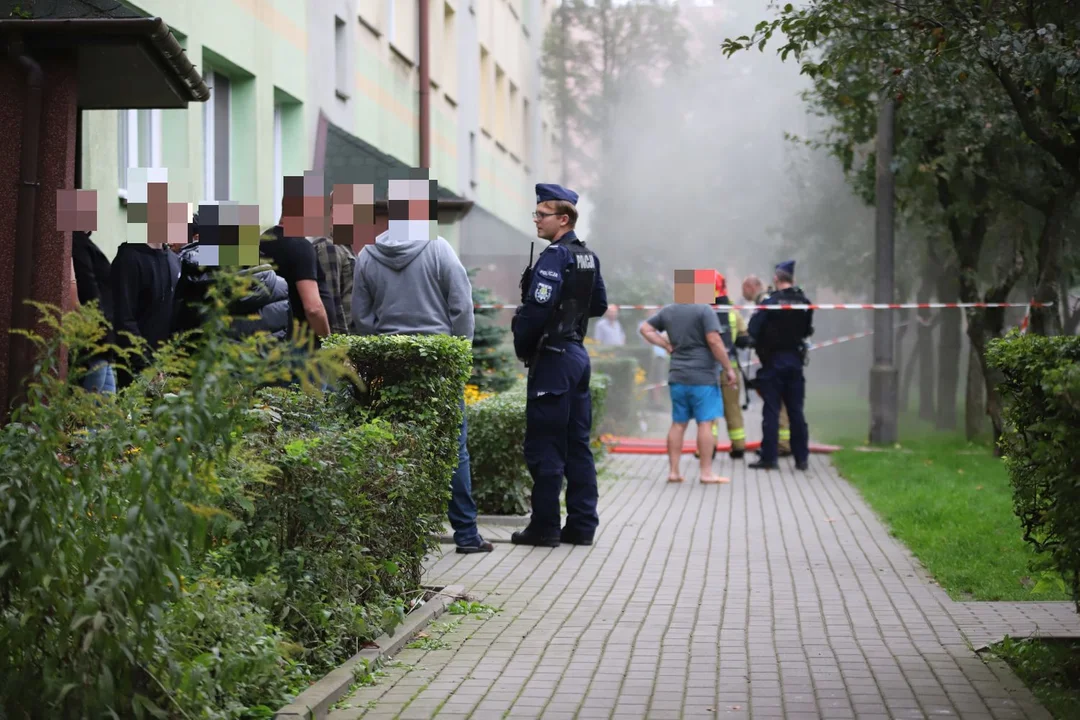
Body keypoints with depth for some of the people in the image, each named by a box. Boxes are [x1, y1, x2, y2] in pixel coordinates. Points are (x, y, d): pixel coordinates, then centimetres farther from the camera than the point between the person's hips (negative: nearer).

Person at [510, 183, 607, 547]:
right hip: (578, 353, 9)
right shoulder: (588, 257, 13)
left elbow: (536, 309, -22)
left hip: (553, 357, -9)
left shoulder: (555, 257, -14)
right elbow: (599, 305, 23)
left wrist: (521, 346, -9)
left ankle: (544, 527, -3)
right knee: (577, 445, 11)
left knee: (544, 446, -5)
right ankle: (581, 526, 13)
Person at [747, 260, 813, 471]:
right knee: (796, 410, 9)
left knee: (771, 410, 0)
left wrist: (761, 345, 5)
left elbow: (753, 330, -14)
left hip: (773, 360, -4)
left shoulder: (770, 302, -14)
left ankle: (769, 457, 0)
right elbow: (808, 330, 9)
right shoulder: (804, 303, 1)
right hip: (795, 359, 4)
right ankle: (802, 457, 9)